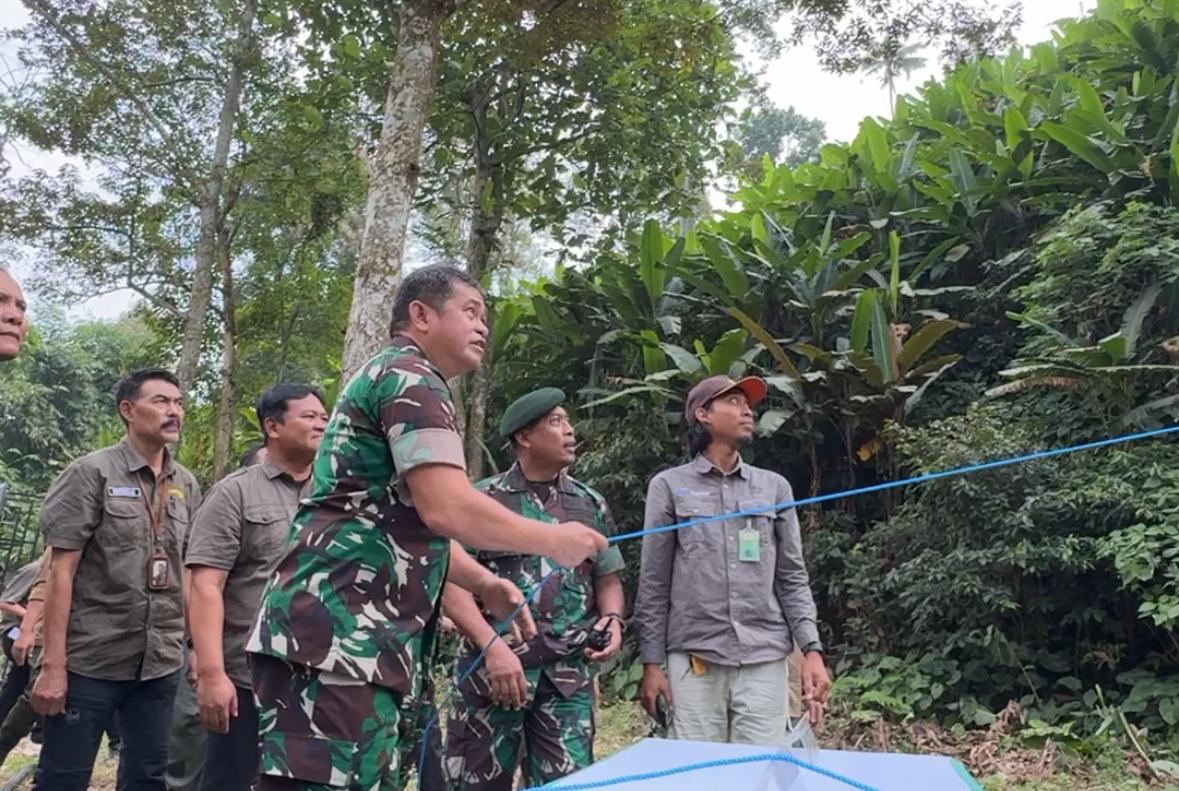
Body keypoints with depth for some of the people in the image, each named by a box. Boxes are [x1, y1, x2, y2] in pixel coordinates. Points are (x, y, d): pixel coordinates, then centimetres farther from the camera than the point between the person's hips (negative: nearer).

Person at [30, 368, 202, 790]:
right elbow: (61, 570, -8)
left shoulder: (187, 485, 8)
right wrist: (53, 664, -13)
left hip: (161, 662, 5)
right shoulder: (92, 473, -5)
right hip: (90, 658, -4)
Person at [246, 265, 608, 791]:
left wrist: (485, 584, 19)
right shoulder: (411, 376, -7)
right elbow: (446, 508, -20)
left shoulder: (389, 380, 25)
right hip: (336, 632, -11)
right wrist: (554, 541, -7)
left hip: (356, 636, 11)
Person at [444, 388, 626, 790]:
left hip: (569, 673, 3)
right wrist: (493, 645, -16)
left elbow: (608, 579, 19)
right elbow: (451, 582, -6)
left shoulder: (591, 504, 12)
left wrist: (612, 619, -2)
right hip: (494, 666, -3)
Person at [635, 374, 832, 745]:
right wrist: (651, 663, 0)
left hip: (765, 661, 2)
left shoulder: (774, 487, 12)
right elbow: (653, 584, 4)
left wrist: (812, 649, 0)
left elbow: (792, 579, 11)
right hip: (694, 660, -2)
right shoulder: (669, 486, 4)